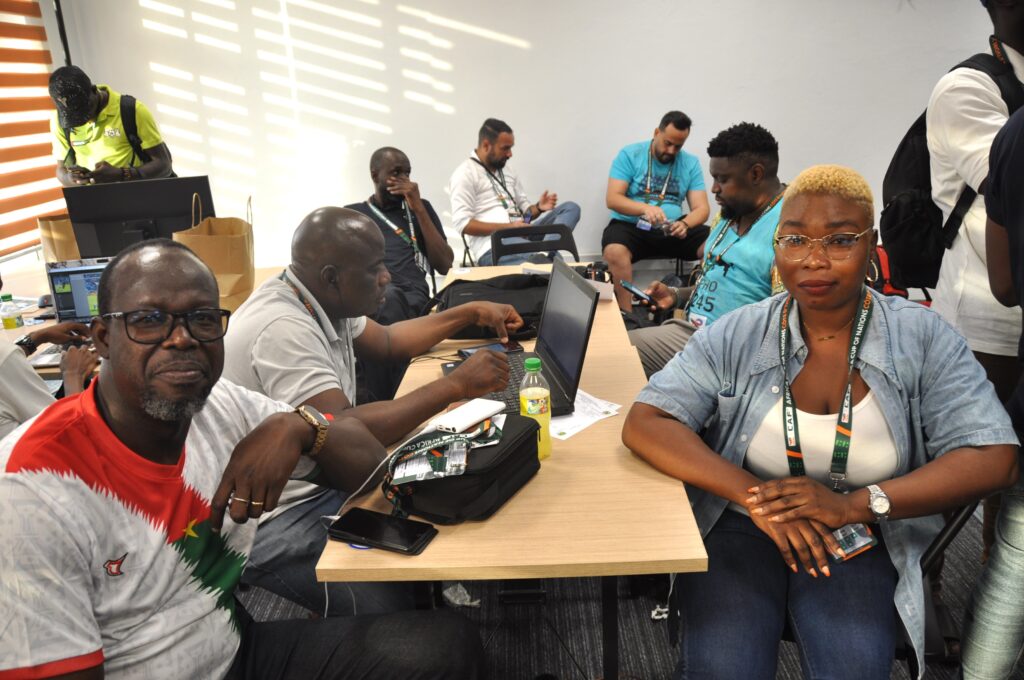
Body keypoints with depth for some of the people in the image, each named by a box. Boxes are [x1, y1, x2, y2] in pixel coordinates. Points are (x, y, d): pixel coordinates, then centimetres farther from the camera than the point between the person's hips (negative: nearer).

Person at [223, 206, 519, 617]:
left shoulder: (322, 301, 1)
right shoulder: (281, 329, -27)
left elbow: (387, 342, 18)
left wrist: (471, 313, 13)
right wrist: (455, 386, -27)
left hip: (321, 481, 9)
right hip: (274, 520, -9)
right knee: (387, 602, -21)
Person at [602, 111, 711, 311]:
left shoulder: (691, 163, 6)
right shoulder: (629, 155, -2)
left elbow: (701, 208, 0)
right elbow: (612, 199, -10)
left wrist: (685, 224, -24)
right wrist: (645, 208, -30)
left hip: (672, 230, 3)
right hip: (630, 225, -2)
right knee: (614, 252, -37)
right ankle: (627, 314, -27)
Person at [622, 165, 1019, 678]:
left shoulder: (922, 337, -4)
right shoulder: (736, 336, -5)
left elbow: (994, 458, -10)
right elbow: (643, 424, -12)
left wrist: (855, 504, -24)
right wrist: (754, 497, -24)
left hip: (860, 543, 1)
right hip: (739, 527, 0)